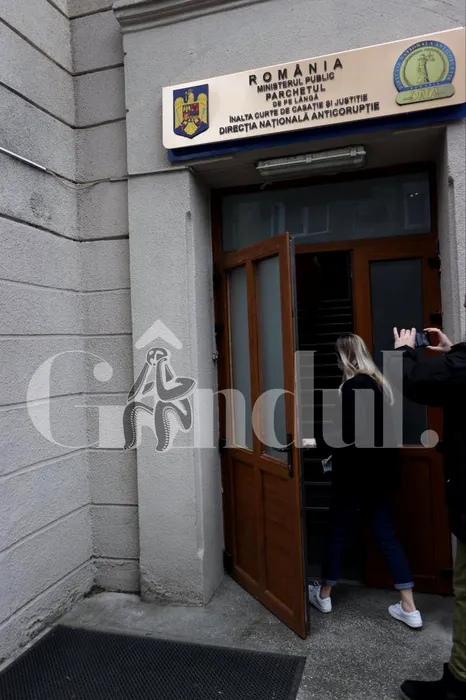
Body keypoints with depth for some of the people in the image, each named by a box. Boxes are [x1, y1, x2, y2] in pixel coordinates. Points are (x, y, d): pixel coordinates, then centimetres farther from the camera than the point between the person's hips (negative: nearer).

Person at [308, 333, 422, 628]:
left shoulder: (353, 386, -18)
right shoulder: (380, 383, 9)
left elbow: (348, 434, -22)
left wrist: (318, 442, -7)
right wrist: (332, 441, 16)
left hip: (357, 473, -8)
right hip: (380, 471, 8)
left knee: (337, 531, 9)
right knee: (387, 535, 13)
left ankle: (324, 594, 26)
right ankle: (409, 608, 16)